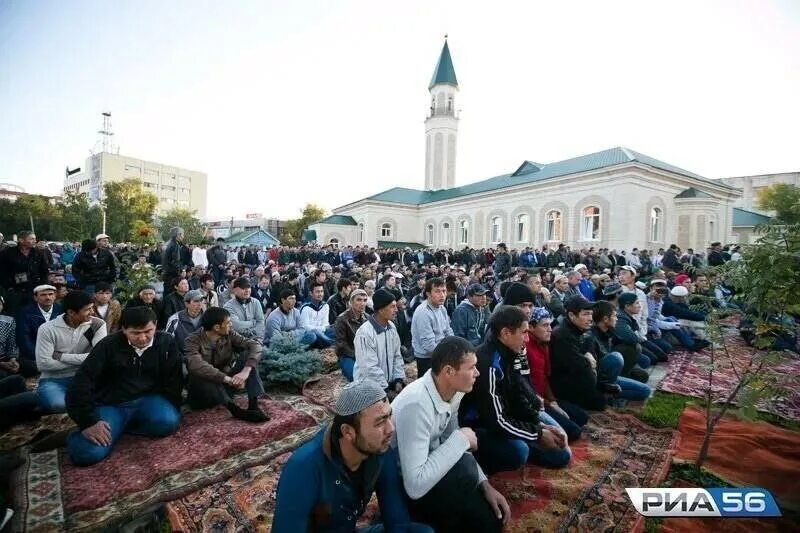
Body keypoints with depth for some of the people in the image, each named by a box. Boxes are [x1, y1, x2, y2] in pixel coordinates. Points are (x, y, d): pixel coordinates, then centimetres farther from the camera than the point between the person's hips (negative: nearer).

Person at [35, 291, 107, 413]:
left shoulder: (97, 324, -8)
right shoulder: (47, 329, -9)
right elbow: (43, 364, -14)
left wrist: (61, 356, -16)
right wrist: (81, 360, -14)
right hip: (53, 380, -2)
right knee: (58, 404, -32)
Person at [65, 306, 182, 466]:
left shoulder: (166, 342, -5)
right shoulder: (109, 345, -9)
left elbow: (174, 380, 0)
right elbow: (82, 383, -11)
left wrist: (170, 408, -9)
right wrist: (88, 422, -18)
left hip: (147, 400, 1)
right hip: (111, 405, -1)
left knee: (168, 423, -30)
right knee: (86, 454, -23)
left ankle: (117, 427, -4)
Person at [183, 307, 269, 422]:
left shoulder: (228, 334, -6)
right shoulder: (193, 341, -17)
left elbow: (255, 345, -18)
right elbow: (196, 365, -37)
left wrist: (246, 370, -35)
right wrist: (227, 379, -43)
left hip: (226, 382, 3)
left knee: (248, 354, -17)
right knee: (198, 376, -35)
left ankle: (253, 404, -28)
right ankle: (235, 409, -38)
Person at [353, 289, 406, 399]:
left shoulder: (392, 327, 0)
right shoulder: (365, 332, -23)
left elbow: (397, 356, 8)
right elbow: (370, 368, -23)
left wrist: (399, 379, -1)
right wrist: (386, 390, -17)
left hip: (389, 382, 7)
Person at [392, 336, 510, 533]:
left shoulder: (453, 391, -10)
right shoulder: (416, 404, -36)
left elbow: (451, 442, 4)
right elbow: (415, 487, -36)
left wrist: (485, 484, -7)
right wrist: (460, 440, -30)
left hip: (428, 469, 7)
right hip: (402, 486, -6)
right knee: (465, 469, -26)